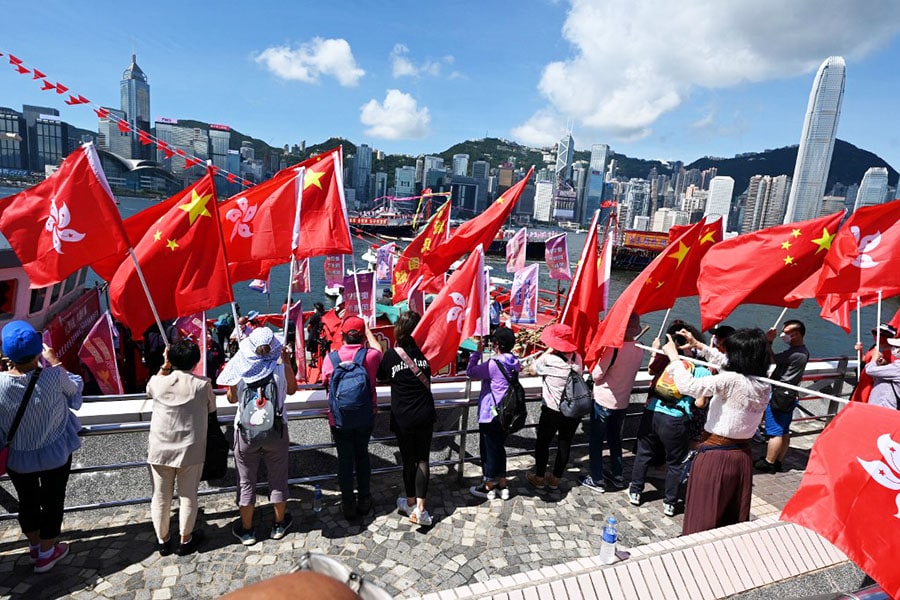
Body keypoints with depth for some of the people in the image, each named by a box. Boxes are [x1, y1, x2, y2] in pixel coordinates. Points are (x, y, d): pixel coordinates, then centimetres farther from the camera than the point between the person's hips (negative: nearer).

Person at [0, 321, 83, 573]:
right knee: (52, 502, 18)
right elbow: (75, 391, -4)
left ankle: (34, 545, 46)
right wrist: (55, 362, 1)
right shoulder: (54, 377, -27)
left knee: (27, 502, 24)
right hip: (55, 455, -2)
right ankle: (46, 553, 34)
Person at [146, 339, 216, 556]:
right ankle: (186, 540, 28)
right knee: (188, 496, 14)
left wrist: (164, 366, 11)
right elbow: (211, 409, 1)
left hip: (160, 449, 2)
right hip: (191, 449, -1)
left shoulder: (158, 382, -10)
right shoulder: (203, 384, -14)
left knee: (160, 497, 17)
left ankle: (162, 541, 33)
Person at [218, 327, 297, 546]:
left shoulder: (239, 371, -15)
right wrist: (287, 362, 9)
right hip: (276, 431, 0)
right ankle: (279, 524, 33)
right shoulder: (281, 369, -16)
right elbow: (291, 389, 4)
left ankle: (246, 530, 30)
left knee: (246, 482, 16)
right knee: (278, 478, 17)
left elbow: (232, 399, 2)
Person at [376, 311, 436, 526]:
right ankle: (420, 507, 5)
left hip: (403, 418, -1)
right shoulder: (425, 352, -6)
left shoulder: (391, 355, -10)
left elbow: (381, 376, 8)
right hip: (425, 416, 1)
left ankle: (411, 503, 31)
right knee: (423, 459, 10)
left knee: (408, 460, 15)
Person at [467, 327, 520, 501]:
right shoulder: (514, 363, -1)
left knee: (489, 449, 8)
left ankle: (488, 487, 21)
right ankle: (502, 485, 28)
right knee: (499, 448, 20)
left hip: (490, 415, -7)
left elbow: (470, 372, -15)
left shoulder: (493, 364, -23)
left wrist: (478, 351, -7)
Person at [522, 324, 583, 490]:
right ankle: (556, 478, 31)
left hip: (552, 411, -4)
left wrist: (547, 352, -2)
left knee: (543, 443, 15)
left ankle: (539, 477, 29)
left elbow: (531, 370, -2)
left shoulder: (548, 360, -20)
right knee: (565, 444, 17)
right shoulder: (577, 358, -6)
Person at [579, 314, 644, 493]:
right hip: (623, 402, 6)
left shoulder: (613, 348, -25)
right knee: (615, 439, 23)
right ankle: (617, 476, 33)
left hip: (603, 401, -6)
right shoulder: (639, 350, -5)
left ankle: (596, 480, 17)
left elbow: (596, 375, -18)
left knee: (596, 441, 9)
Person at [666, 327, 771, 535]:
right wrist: (699, 345, 16)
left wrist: (673, 356, -13)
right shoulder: (765, 386, 1)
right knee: (734, 521, 21)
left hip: (715, 456, -7)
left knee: (702, 519, 7)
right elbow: (726, 363, 14)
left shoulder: (731, 382, -23)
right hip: (743, 455, 7)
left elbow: (688, 385, -25)